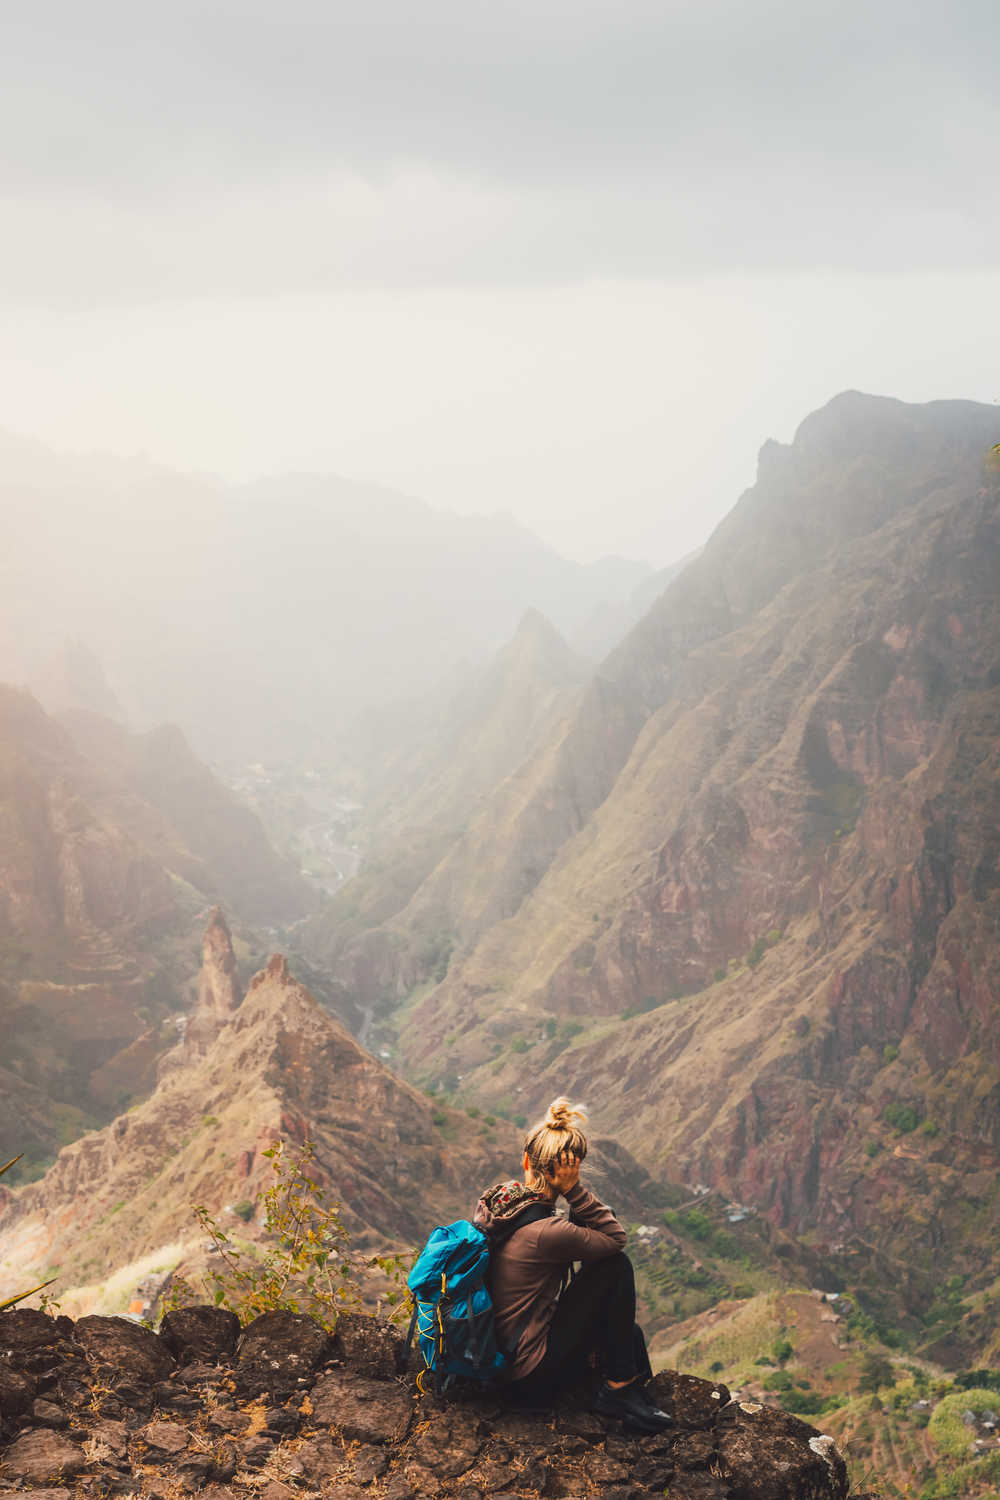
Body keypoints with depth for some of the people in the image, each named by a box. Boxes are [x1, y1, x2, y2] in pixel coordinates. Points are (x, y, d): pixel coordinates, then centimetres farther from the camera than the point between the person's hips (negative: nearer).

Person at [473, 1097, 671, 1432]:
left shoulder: (492, 1199, -3)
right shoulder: (548, 1233, -28)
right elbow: (616, 1237, -13)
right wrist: (573, 1189, -22)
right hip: (534, 1378, -9)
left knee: (629, 1334, 22)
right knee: (616, 1266, -4)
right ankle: (618, 1388, 6)